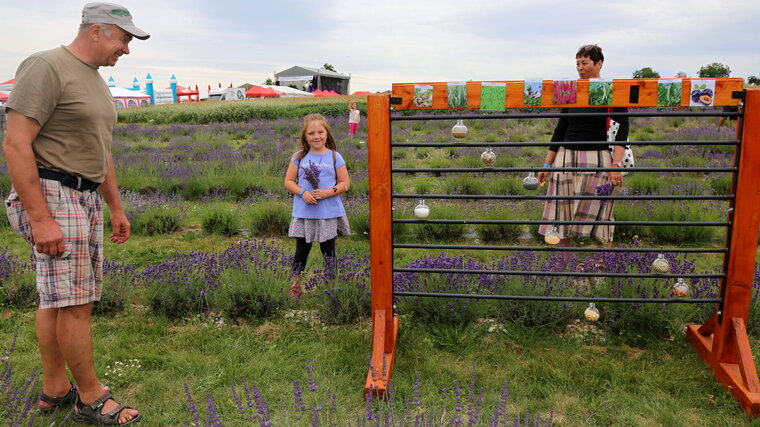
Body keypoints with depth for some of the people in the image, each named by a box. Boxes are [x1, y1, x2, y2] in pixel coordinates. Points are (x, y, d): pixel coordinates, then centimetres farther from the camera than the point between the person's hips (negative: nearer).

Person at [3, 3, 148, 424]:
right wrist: (40, 219, -22)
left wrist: (116, 208, 22)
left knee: (57, 298, 13)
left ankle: (54, 389, 23)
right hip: (52, 196, -9)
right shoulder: (46, 67, -11)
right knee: (74, 302, -5)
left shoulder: (95, 81, 18)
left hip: (86, 199, 9)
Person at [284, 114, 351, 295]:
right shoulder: (299, 157, 2)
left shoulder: (335, 157, -2)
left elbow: (345, 183, -2)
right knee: (302, 249, 11)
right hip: (304, 212, 1)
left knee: (328, 249, 11)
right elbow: (288, 181, 3)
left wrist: (326, 193, -17)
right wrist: (302, 193, -15)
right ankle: (295, 283, 24)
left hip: (329, 213, -1)